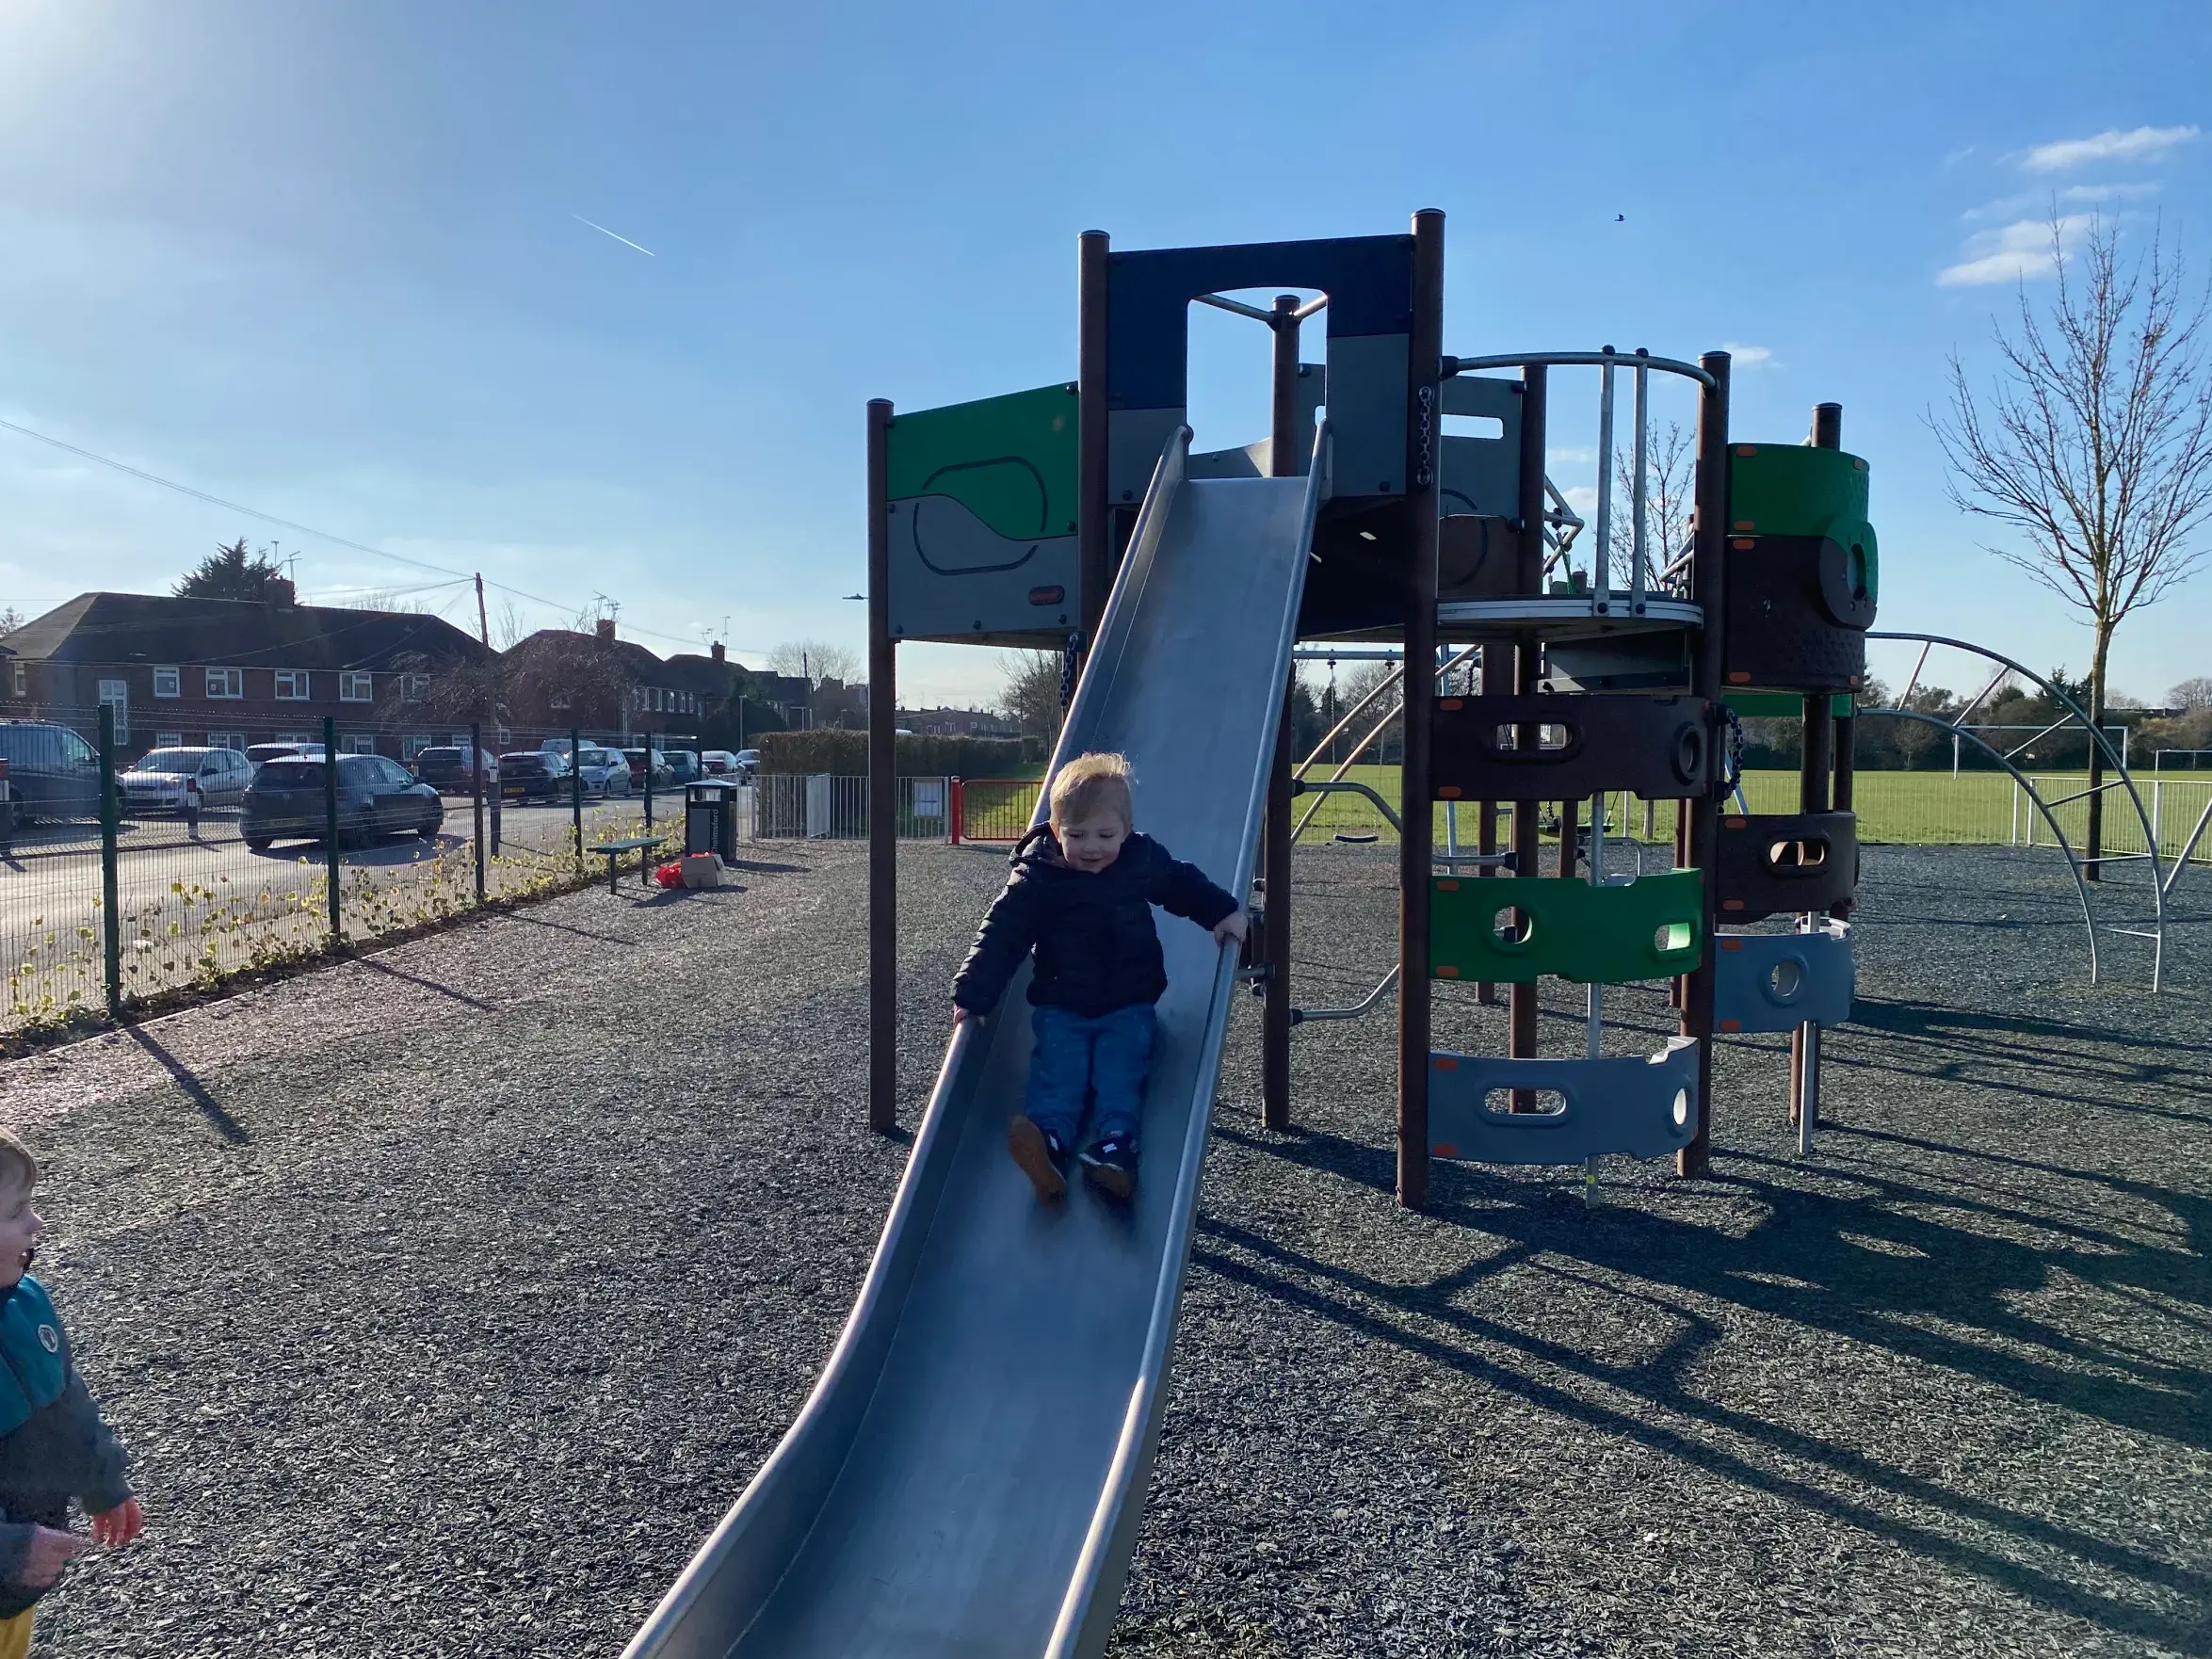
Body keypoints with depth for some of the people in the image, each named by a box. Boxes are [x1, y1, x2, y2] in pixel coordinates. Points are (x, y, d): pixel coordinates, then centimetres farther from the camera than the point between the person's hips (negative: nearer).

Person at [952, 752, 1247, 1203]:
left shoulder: (1144, 859, -2)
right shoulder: (1035, 879, -9)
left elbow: (1183, 885, 19)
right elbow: (1001, 936, -9)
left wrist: (1223, 912, 8)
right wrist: (973, 995, -15)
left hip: (1128, 1005, 2)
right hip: (1060, 1007, -1)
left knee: (1120, 1070, -21)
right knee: (1058, 1069, -24)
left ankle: (1114, 1142, -37)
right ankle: (1048, 1140, -43)